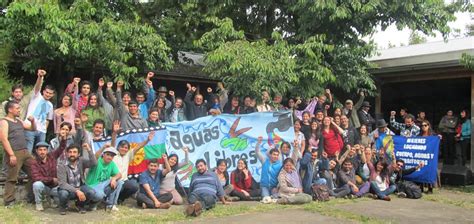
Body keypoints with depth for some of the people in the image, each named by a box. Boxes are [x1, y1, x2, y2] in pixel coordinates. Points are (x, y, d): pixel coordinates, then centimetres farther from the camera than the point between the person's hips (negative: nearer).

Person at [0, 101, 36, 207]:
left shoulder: (19, 121, 19)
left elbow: (33, 129, 27)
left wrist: (32, 121, 4)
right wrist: (11, 155, -20)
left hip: (25, 152, 8)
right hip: (14, 153, -8)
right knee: (12, 178, -4)